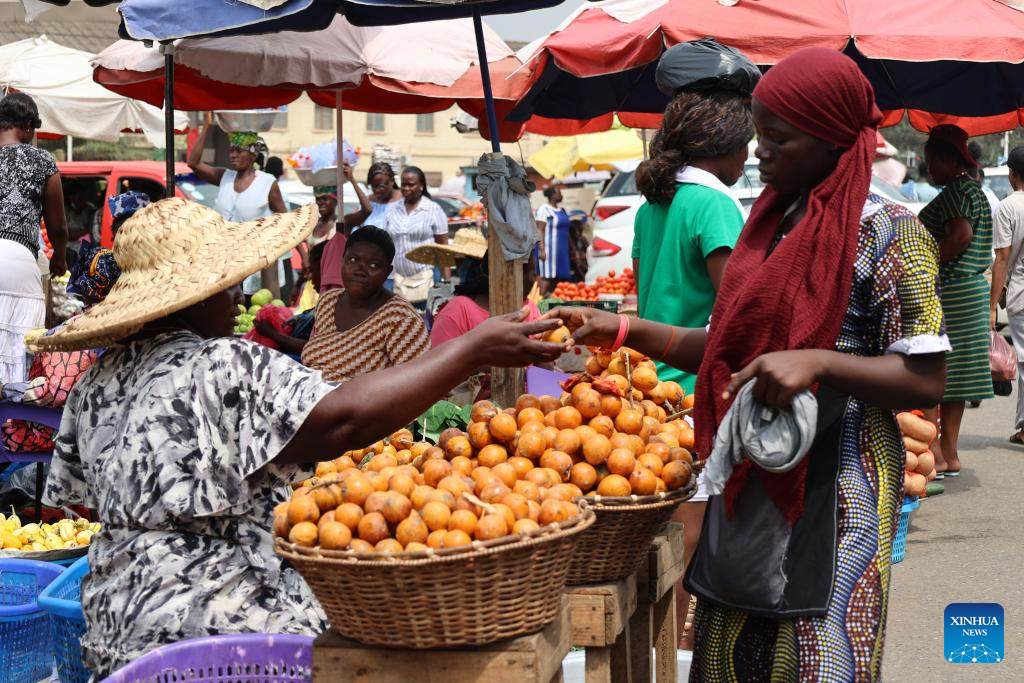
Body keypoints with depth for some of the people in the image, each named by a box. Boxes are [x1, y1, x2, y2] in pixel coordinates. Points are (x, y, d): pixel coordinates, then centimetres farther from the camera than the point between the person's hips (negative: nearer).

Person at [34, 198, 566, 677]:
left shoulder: (96, 383, 9)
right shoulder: (226, 368, -17)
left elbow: (81, 496, 16)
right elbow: (343, 419, -26)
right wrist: (475, 349, -22)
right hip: (222, 628, -9)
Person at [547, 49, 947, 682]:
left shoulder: (890, 234, -9)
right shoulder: (773, 224, 13)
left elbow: (926, 380, -13)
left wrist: (816, 363, -25)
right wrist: (623, 330, 7)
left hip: (834, 487, -7)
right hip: (749, 482, 7)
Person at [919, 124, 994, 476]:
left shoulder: (954, 191, -14)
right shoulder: (976, 190, 17)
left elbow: (960, 235, -27)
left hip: (946, 291, -10)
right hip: (973, 287, 10)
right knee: (952, 376, 12)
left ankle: (932, 453, -8)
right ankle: (949, 454, 15)